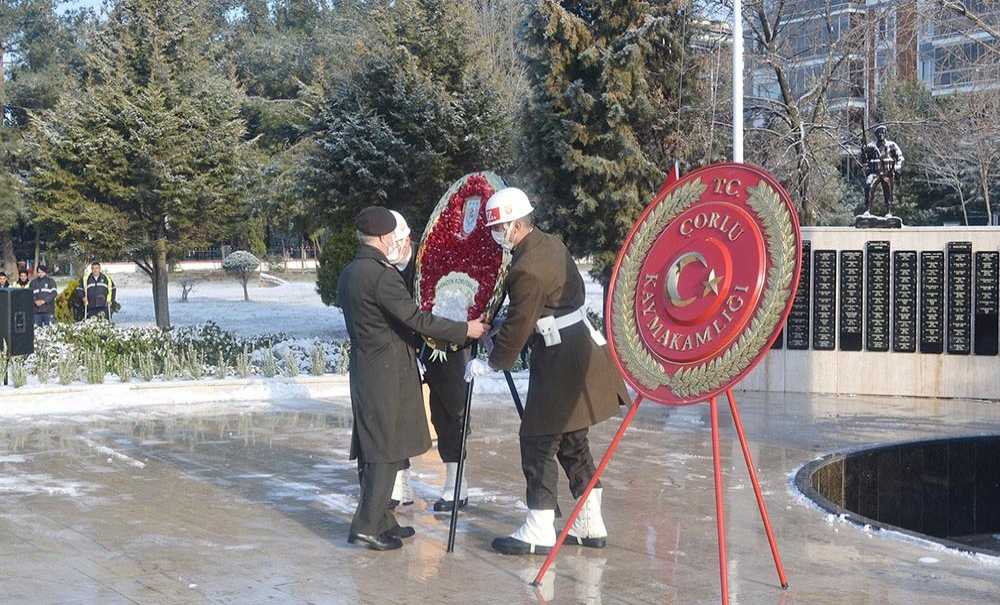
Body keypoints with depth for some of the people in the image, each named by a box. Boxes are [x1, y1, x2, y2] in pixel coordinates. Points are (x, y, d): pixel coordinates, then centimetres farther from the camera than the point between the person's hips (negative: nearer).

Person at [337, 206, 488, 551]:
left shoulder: (348, 274, 11)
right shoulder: (382, 275, -17)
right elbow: (415, 319, -21)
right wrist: (465, 330, -13)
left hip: (364, 371, 9)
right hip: (388, 371, -9)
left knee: (371, 449, 13)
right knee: (386, 450, -4)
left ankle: (380, 520, 21)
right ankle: (367, 525, -4)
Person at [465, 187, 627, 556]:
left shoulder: (527, 269, -21)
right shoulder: (551, 245, 9)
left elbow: (518, 326, -16)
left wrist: (491, 363, -4)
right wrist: (502, 328, 17)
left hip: (561, 366, -10)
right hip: (582, 355, 10)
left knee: (538, 442, -2)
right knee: (572, 442, 16)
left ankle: (539, 532, 3)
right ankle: (590, 525, 22)